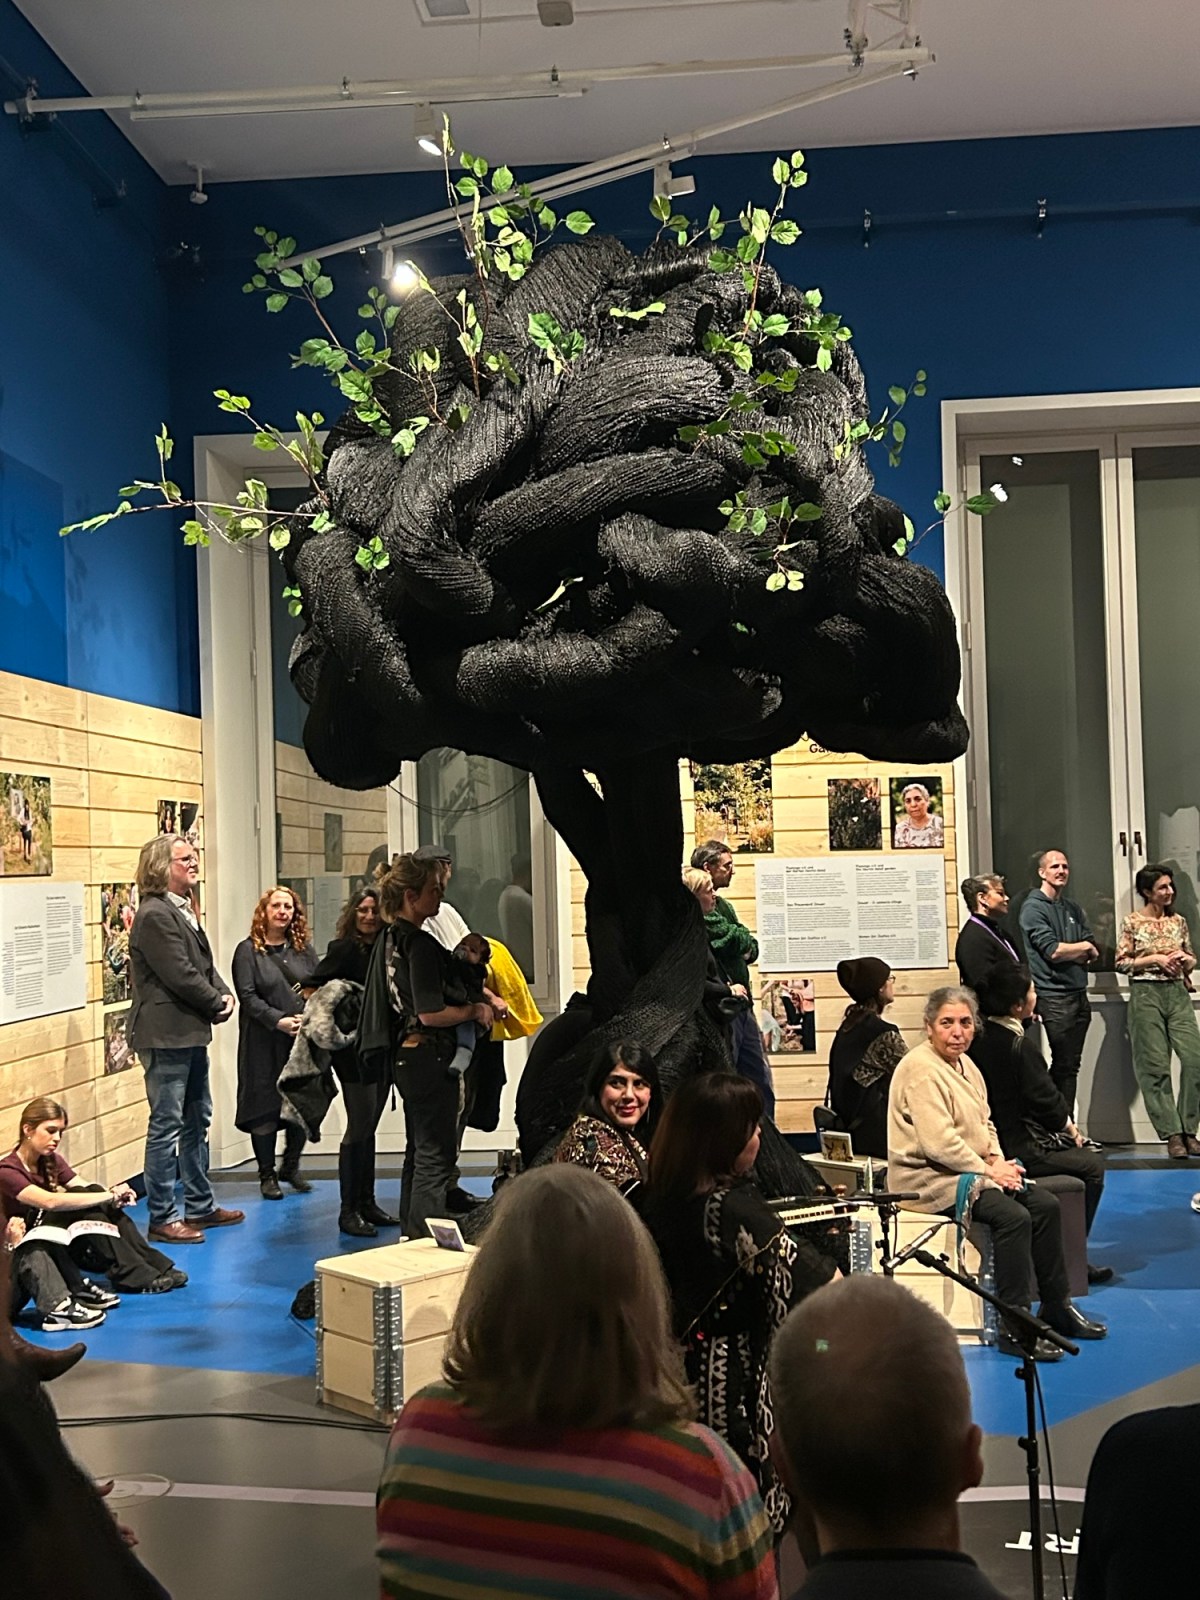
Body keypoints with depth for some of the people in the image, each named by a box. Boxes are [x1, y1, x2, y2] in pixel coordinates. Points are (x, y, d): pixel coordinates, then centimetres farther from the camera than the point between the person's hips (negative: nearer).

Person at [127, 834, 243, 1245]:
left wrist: (224, 995, -1)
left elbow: (205, 965, 17)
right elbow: (181, 976, -21)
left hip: (191, 1033, 11)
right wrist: (217, 1003, -9)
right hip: (166, 1035, -10)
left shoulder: (183, 911, 16)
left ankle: (200, 1206, 27)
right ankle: (162, 1218, 5)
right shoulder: (155, 915, -16)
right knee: (166, 1127, -3)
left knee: (198, 1122, 17)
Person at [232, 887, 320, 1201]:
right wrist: (278, 1021, -19)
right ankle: (267, 1175, 12)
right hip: (264, 1043, -4)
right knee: (265, 1106, 1)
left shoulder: (304, 950, 12)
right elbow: (247, 996, -9)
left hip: (303, 1039, 4)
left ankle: (291, 1166, 23)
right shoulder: (248, 950, -1)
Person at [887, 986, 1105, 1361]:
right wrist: (987, 1169, -16)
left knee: (1046, 1204, -1)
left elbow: (984, 1122, 20)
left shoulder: (964, 1064, 14)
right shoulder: (921, 1070, -18)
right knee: (1013, 1215, -27)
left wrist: (997, 1159, 0)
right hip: (929, 1178, -10)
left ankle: (1057, 1308, 13)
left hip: (969, 1170, 10)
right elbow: (938, 1143, -24)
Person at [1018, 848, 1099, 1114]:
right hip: (1054, 996, -7)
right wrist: (1083, 948, 0)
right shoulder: (1033, 907, -6)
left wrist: (1069, 953, -9)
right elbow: (1052, 950, -16)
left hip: (1078, 993, 7)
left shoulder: (1073, 909, 17)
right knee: (1063, 1065, -5)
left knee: (1072, 1065, 9)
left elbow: (1093, 953, 10)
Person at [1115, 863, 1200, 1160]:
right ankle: (1172, 1134, 0)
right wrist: (1154, 959, -10)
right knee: (1155, 1066, -5)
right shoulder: (1132, 922, 0)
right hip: (1146, 994, -4)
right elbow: (1121, 962, -1)